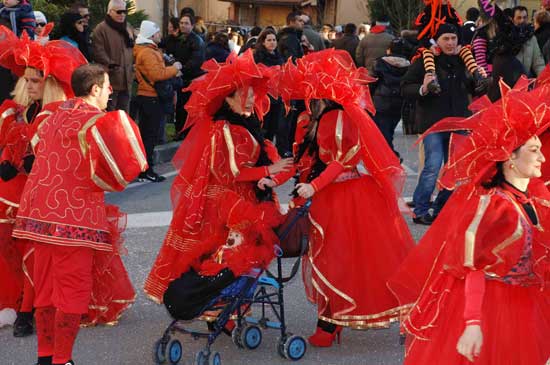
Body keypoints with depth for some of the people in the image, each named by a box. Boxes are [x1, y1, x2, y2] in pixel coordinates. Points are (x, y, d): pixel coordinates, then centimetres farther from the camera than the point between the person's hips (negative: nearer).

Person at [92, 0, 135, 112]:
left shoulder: (129, 28, 16)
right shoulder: (101, 29, -8)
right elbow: (99, 53, -15)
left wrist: (133, 66, 11)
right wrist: (111, 66, -19)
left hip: (126, 80, 7)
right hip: (110, 80, -7)